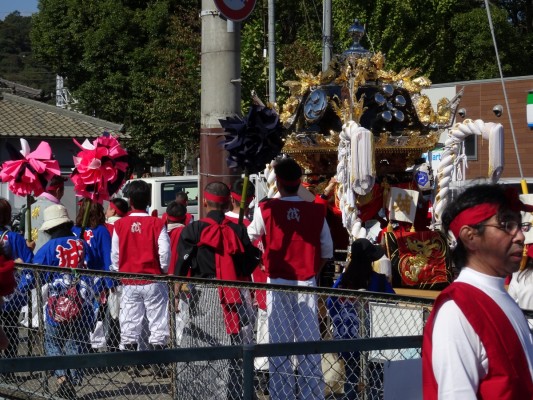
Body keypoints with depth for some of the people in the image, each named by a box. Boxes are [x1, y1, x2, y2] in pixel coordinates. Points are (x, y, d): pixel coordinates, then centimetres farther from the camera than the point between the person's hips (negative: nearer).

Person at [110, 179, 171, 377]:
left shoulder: (120, 224, -2)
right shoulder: (156, 223, -8)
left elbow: (115, 255, 2)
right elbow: (165, 252, -9)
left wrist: (118, 273, 17)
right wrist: (163, 270, 9)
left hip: (129, 282, 2)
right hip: (153, 281, -2)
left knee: (130, 325, 9)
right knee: (157, 323, 5)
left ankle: (131, 366, 12)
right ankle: (157, 365, 6)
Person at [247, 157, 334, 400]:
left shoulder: (266, 210, -7)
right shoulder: (315, 211, -1)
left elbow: (250, 237, 8)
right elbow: (327, 251, 4)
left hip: (278, 282, -1)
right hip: (306, 283, 1)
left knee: (279, 341, 5)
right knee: (309, 341, 5)